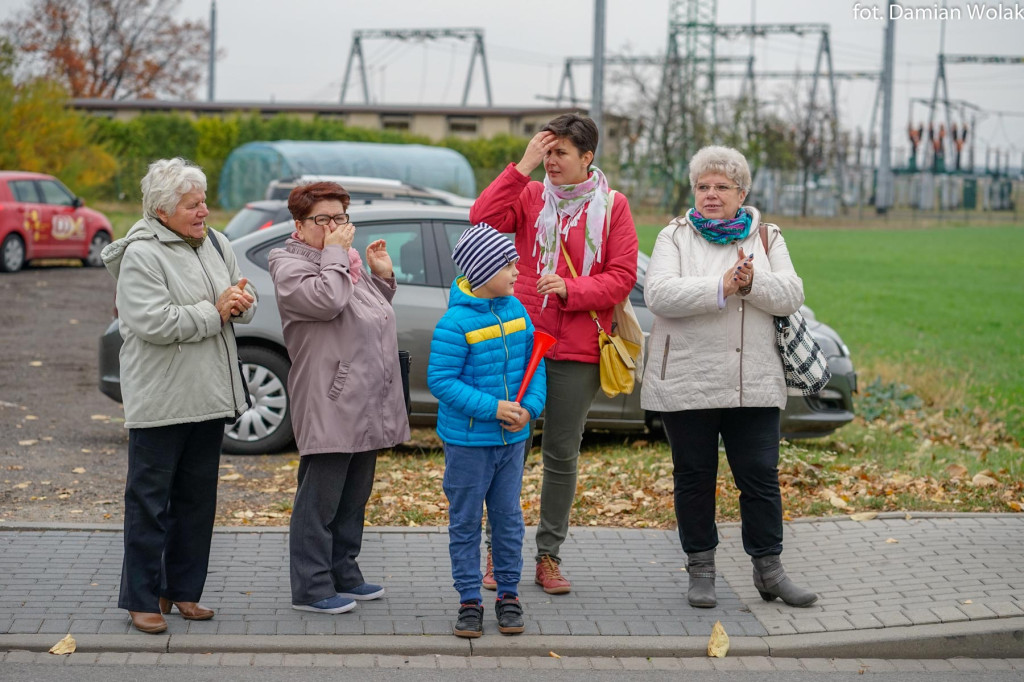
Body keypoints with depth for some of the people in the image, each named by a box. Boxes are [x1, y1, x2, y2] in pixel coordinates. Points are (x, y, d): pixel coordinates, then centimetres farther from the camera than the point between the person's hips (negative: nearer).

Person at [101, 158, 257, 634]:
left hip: (208, 397, 7)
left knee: (197, 500, 13)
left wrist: (240, 302, -7)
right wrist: (214, 312, -15)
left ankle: (184, 590, 24)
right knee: (150, 501, 0)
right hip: (159, 401, -7)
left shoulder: (213, 244, 10)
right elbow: (152, 322, -23)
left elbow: (244, 303, 17)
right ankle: (142, 600, 7)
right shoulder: (141, 255, -12)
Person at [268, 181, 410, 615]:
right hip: (329, 406, -9)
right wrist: (335, 252, -13)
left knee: (354, 497, 16)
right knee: (320, 500, -5)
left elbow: (376, 315, 29)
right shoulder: (290, 266, -6)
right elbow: (326, 300, -25)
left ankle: (344, 574, 27)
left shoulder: (350, 261, 18)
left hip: (368, 406, 9)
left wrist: (383, 276, 14)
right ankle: (311, 588, 0)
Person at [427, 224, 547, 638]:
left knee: (508, 517, 12)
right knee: (466, 521, 5)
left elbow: (534, 365, 10)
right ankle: (469, 600, 13)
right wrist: (491, 407, -21)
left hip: (512, 439, 5)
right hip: (467, 440, -5)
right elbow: (440, 380, -17)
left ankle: (508, 594, 22)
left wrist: (530, 407, -8)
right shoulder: (455, 323, -17)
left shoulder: (517, 312, 3)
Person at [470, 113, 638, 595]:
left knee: (562, 454, 6)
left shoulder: (612, 207, 3)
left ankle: (549, 556, 16)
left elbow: (621, 278, -1)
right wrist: (523, 166, -13)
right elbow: (483, 219, -12)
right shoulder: (530, 196, 6)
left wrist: (569, 289, -15)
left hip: (578, 350, 0)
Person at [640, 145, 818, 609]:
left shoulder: (767, 238, 11)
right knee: (694, 478, 7)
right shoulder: (675, 237, 2)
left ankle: (768, 569, 13)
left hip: (754, 386, 2)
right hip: (687, 384, -2)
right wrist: (722, 287, -22)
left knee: (760, 476, 2)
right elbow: (659, 294, -14)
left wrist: (753, 282, -20)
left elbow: (791, 295, -2)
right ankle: (701, 570, 18)